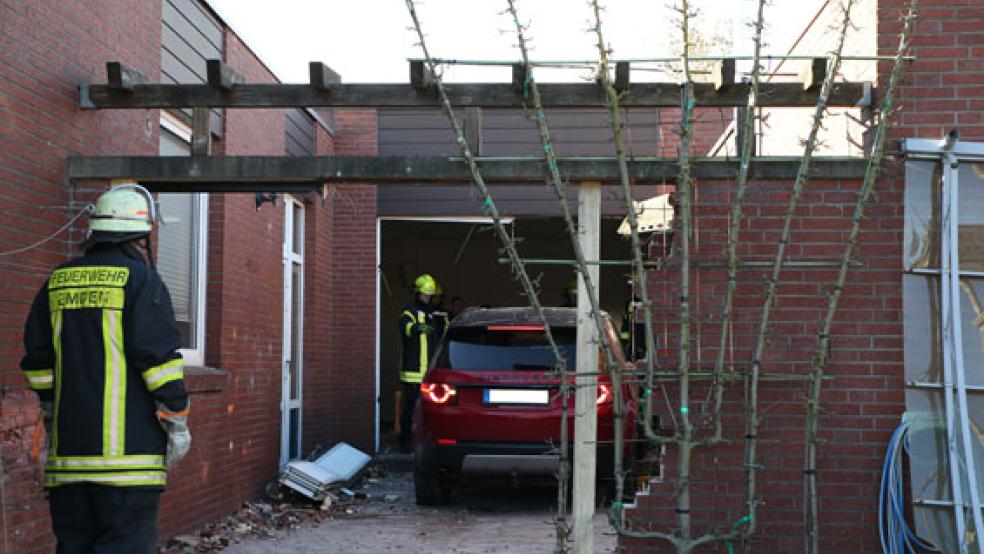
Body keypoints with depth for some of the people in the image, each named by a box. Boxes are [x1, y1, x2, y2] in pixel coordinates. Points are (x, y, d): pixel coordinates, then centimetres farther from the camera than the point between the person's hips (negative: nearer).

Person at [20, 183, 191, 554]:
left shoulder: (57, 282, 13)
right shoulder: (141, 279, -6)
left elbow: (37, 359, 16)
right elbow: (158, 356, -11)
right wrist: (177, 422, -4)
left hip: (68, 449, 6)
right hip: (127, 446, -6)